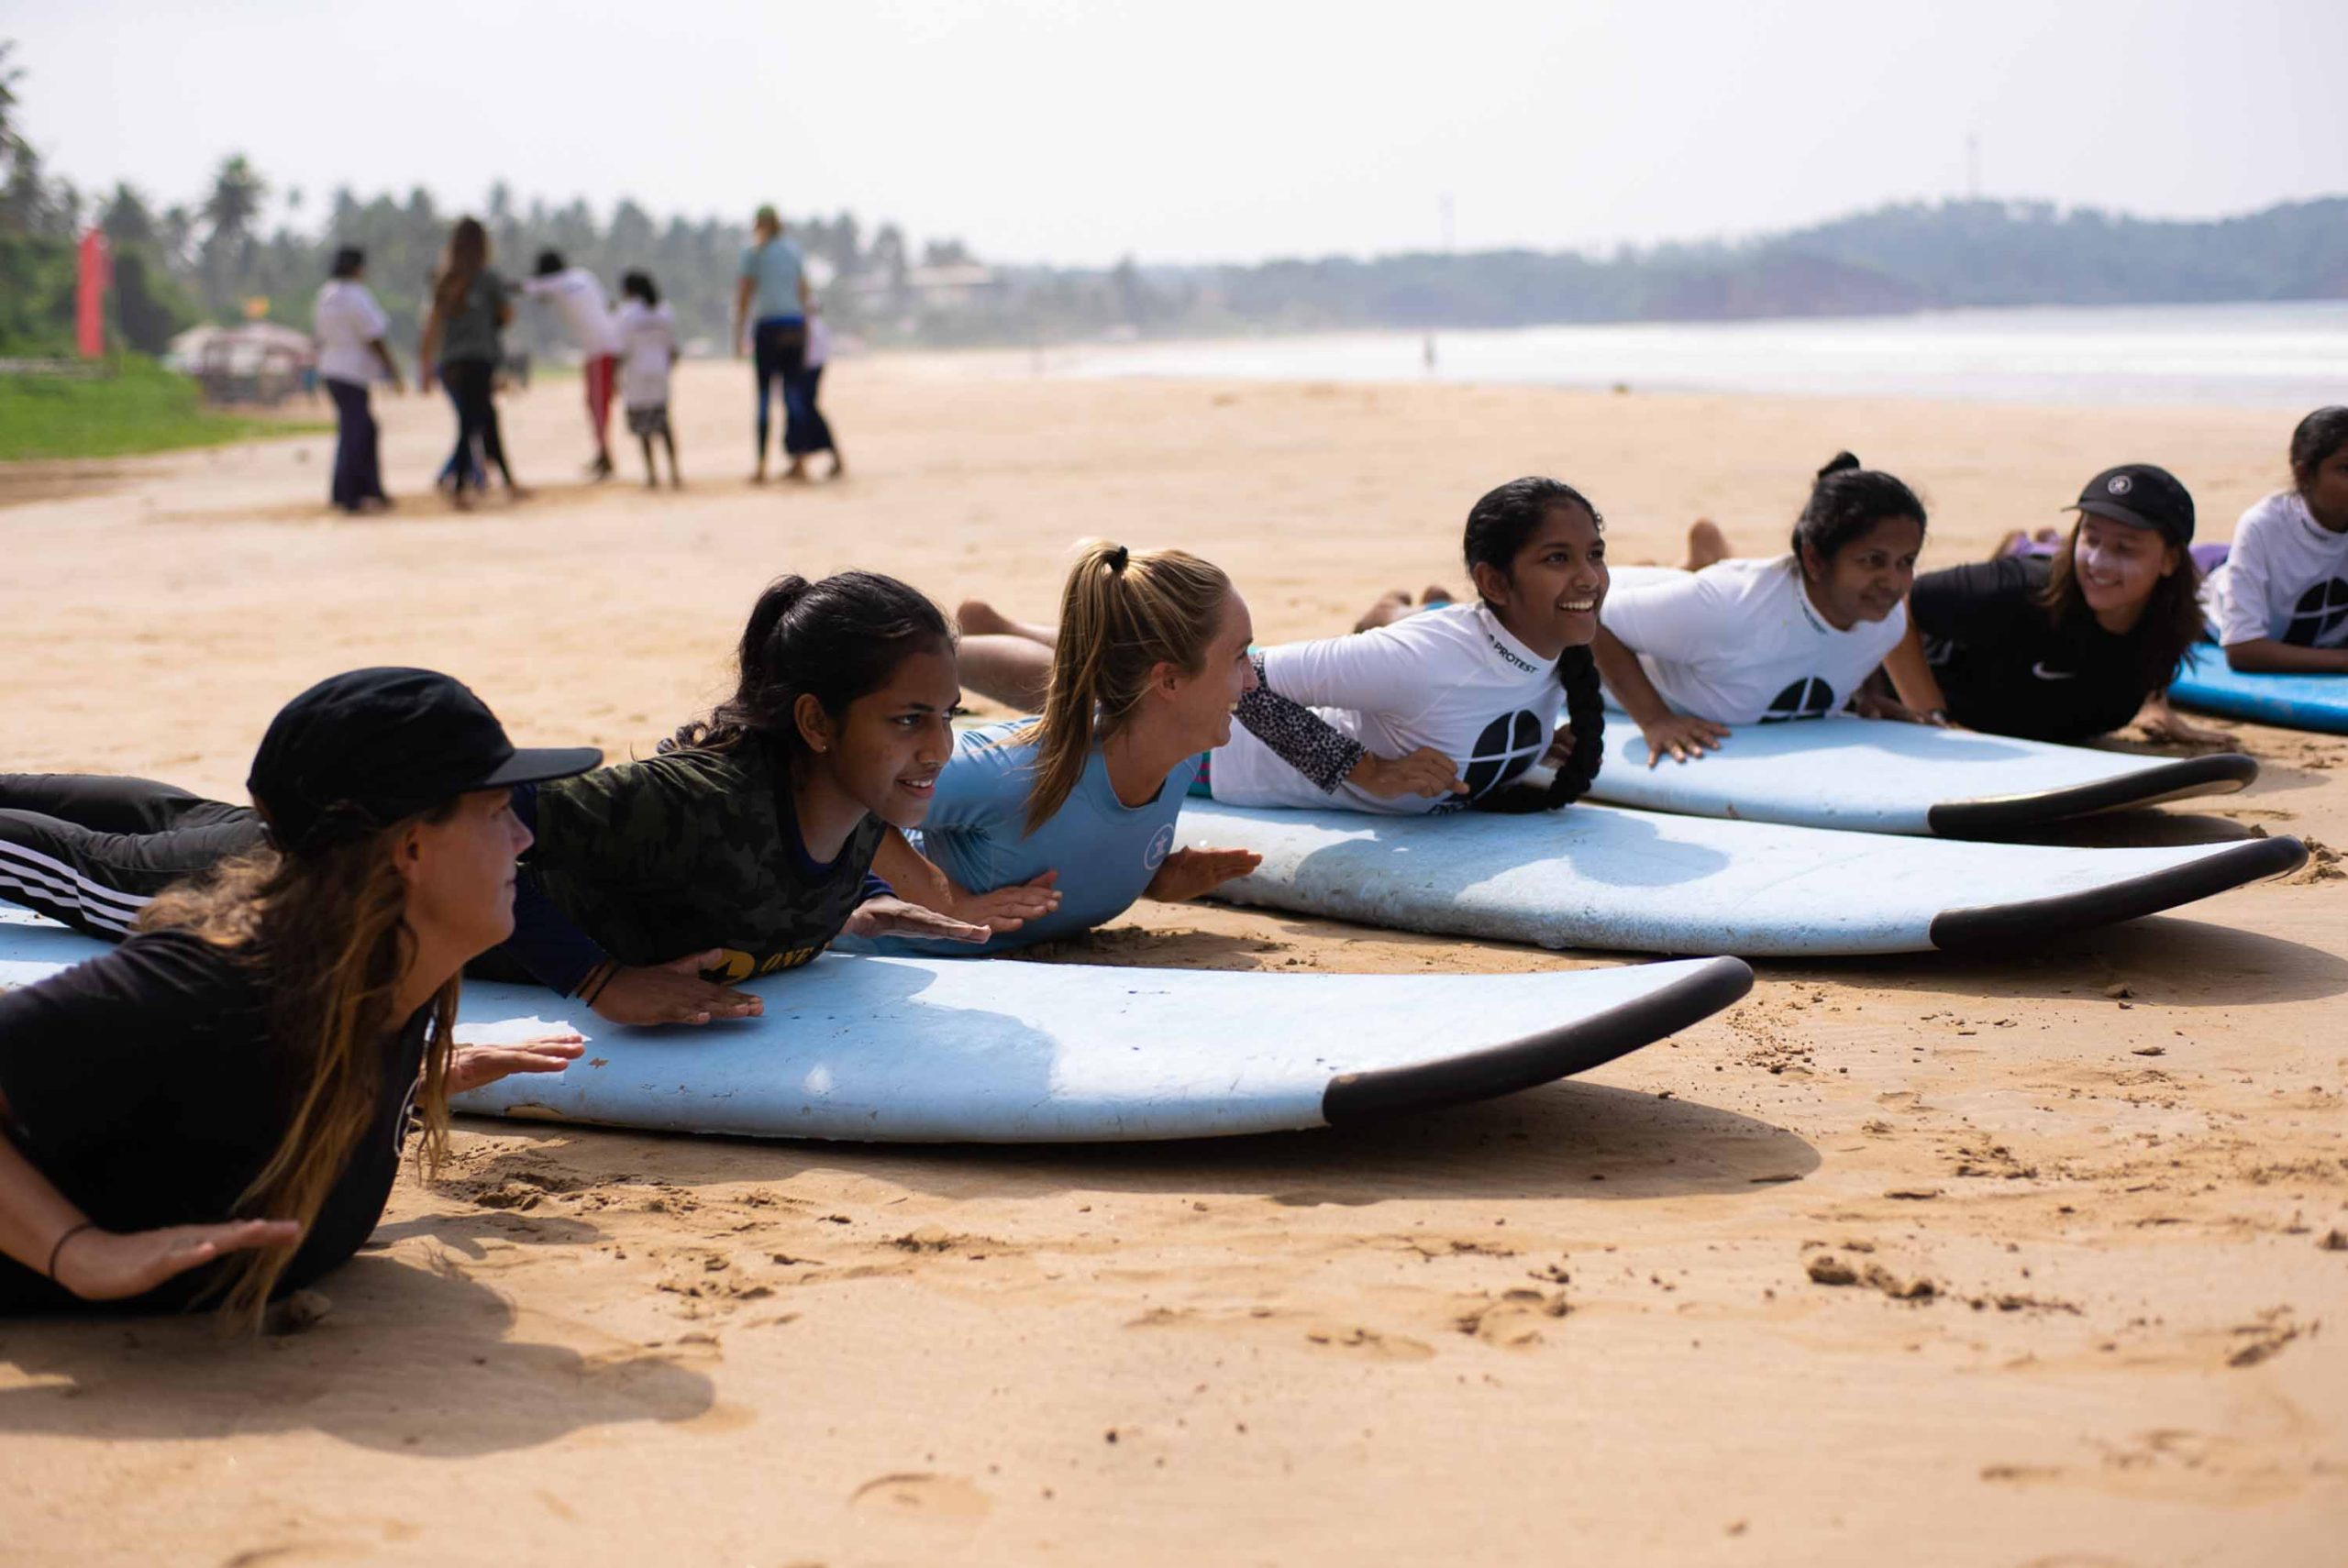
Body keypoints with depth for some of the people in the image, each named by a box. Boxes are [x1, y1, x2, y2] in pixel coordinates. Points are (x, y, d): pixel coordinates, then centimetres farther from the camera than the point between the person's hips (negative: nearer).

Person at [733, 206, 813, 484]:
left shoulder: (753, 254, 0)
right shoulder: (793, 251, 13)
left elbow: (743, 296, -2)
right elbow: (804, 293, 15)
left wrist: (739, 336, 1)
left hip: (768, 325, -4)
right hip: (795, 325, 4)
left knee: (764, 395, -3)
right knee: (792, 393, 9)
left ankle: (761, 466, -5)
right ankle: (799, 462, 5)